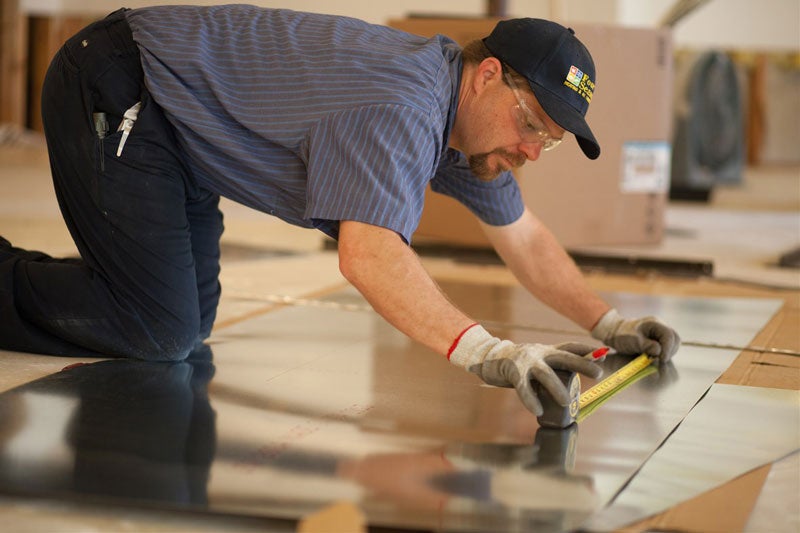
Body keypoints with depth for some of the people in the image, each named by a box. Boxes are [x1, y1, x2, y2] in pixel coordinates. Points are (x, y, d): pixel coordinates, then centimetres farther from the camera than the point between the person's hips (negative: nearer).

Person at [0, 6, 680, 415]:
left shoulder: (468, 112, 2)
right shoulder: (404, 108, -29)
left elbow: (524, 238, 12)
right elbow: (368, 252, -44)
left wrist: (608, 323, 4)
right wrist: (484, 351, -52)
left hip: (175, 133, 10)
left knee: (185, 328, 11)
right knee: (157, 332, -18)